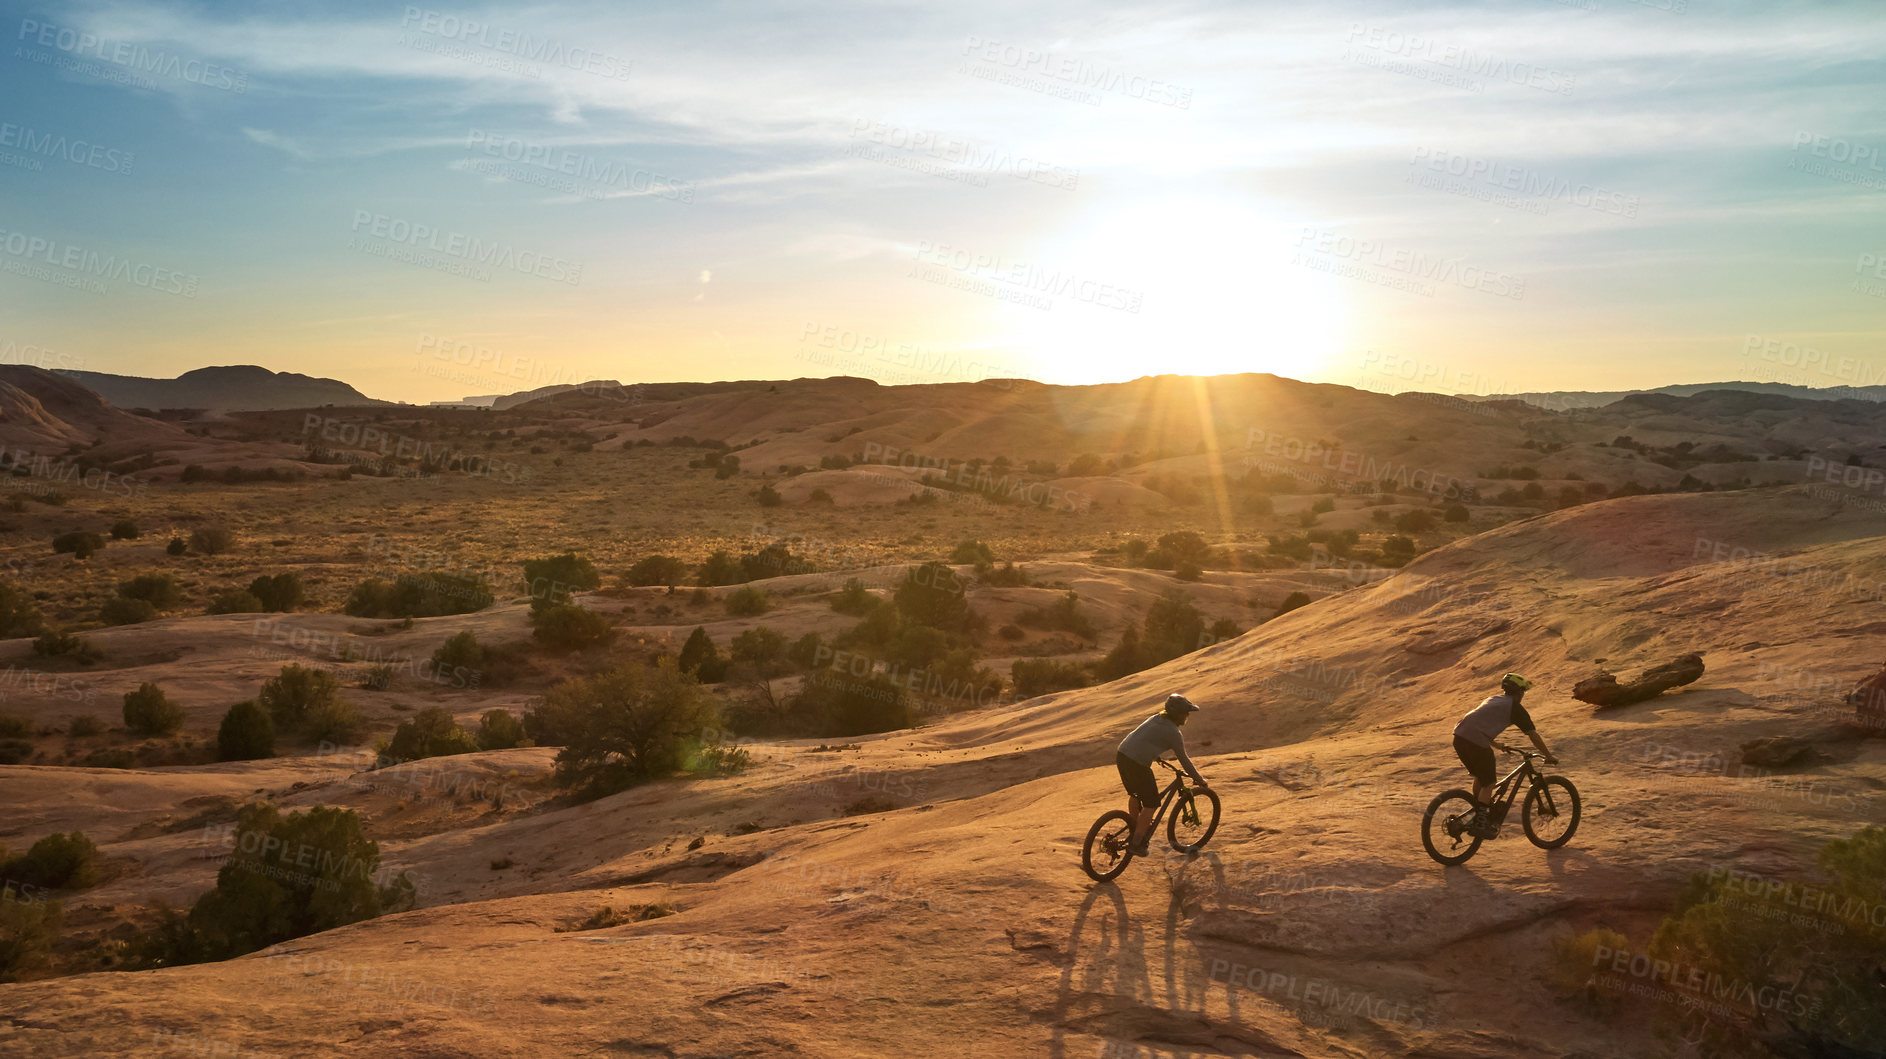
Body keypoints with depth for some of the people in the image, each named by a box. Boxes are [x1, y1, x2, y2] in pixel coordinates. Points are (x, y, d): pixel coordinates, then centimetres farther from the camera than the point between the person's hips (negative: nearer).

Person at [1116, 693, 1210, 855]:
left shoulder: (1156, 718, 17)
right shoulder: (1173, 732, -7)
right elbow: (1183, 760, -3)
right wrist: (1200, 780, 7)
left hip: (1123, 755, 8)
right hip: (1138, 764, -8)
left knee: (1135, 794, 28)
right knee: (1151, 803, 6)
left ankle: (1135, 829, 41)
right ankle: (1137, 842, 10)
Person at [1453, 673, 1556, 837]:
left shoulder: (1493, 699, 29)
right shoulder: (1515, 707, 7)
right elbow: (1533, 735, 7)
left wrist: (1497, 746, 52)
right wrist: (1549, 756, 18)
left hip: (1459, 737, 7)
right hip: (1476, 743, -7)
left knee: (1480, 777, 24)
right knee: (1489, 782, 6)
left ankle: (1477, 815, 29)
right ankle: (1480, 824, 3)